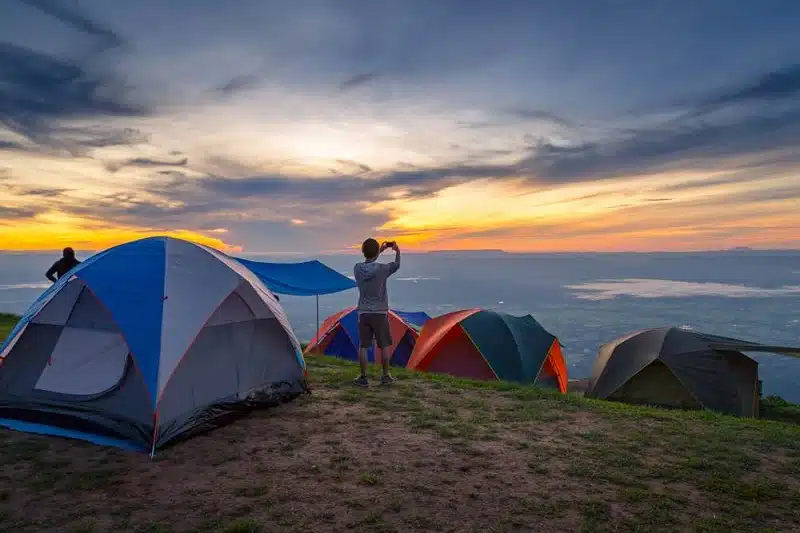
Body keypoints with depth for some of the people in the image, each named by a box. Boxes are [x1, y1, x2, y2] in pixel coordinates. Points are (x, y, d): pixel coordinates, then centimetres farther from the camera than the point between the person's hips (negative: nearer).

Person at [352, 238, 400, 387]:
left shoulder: (357, 268, -4)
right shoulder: (382, 269, -13)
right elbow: (396, 265, 9)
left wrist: (380, 250, 25)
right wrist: (397, 252, 24)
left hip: (363, 313, 3)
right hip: (380, 313, -2)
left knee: (363, 346, 7)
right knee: (384, 346, 10)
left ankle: (363, 377, 11)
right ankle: (386, 376, 18)